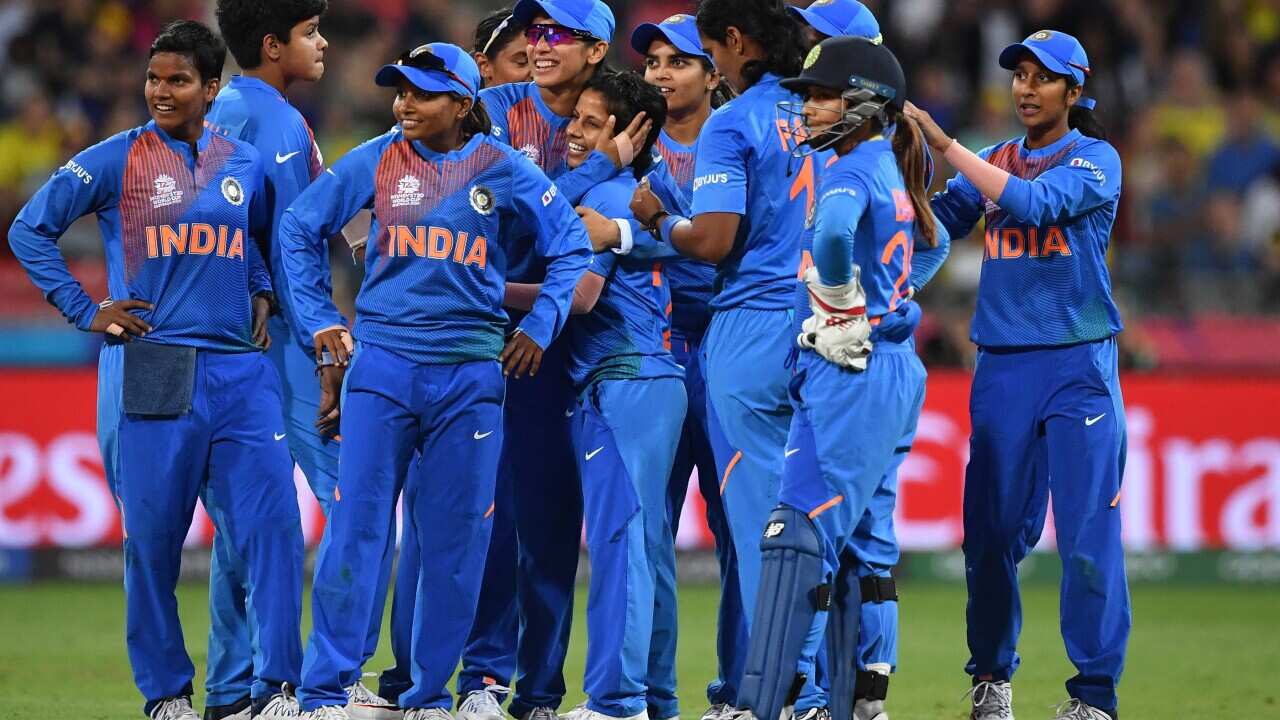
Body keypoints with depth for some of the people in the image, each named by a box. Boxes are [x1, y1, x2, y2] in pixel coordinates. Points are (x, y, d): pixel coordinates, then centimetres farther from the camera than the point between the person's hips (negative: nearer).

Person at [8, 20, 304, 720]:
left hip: (241, 371, 3)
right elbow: (29, 229, 3)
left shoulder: (244, 163, 12)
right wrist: (86, 312, -1)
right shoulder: (115, 160, 1)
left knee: (272, 523, -8)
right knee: (152, 535, 0)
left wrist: (262, 294, 14)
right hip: (152, 370, -3)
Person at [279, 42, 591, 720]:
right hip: (381, 364, -1)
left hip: (470, 375, 1)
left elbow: (572, 245, 9)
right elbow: (299, 226, 10)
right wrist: (318, 320, 5)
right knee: (356, 526, -6)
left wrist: (539, 325, 1)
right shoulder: (378, 160, 3)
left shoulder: (502, 169, 2)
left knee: (456, 538, 3)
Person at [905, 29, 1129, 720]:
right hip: (1001, 368, 4)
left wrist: (945, 145, -19)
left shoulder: (1095, 159, -1)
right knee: (991, 529, 3)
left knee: (1088, 533, -9)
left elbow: (1034, 203, -18)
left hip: (1078, 363, -4)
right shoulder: (992, 163, 15)